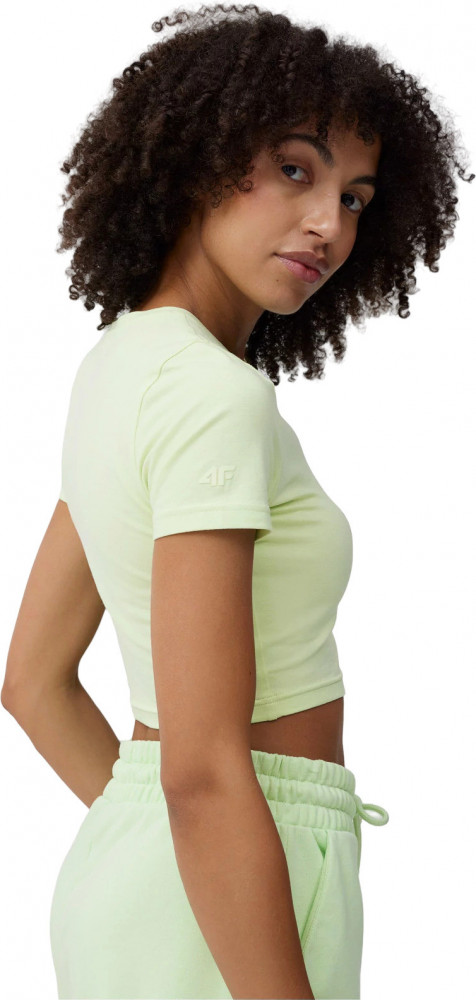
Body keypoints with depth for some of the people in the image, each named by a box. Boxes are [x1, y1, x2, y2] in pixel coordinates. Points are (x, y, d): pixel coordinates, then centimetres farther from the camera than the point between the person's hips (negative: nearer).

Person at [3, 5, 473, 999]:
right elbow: (205, 773, -24)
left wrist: (143, 844, 14)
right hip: (223, 919, -9)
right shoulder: (217, 396, -20)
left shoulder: (115, 365, 8)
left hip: (122, 876, 9)